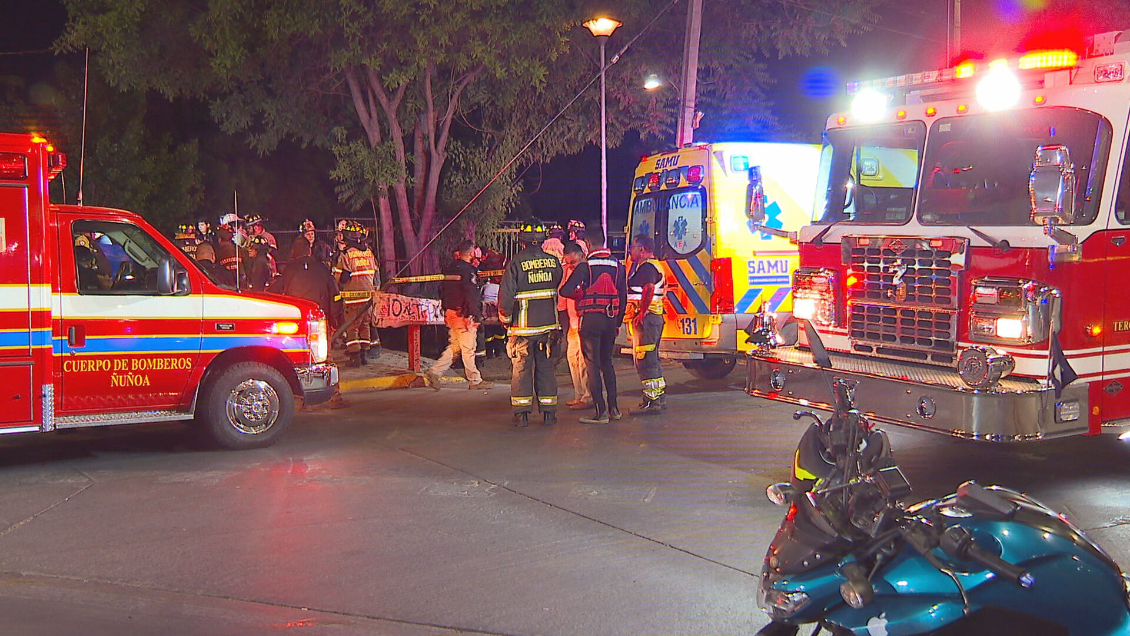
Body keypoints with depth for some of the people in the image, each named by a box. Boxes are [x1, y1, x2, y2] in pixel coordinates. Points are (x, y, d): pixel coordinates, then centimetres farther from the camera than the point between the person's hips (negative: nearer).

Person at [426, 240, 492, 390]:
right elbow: (471, 296, -19)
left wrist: (446, 311, 25)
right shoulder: (468, 271, -14)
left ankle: (434, 372, 5)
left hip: (450, 314, 8)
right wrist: (478, 316, -16)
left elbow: (442, 292, 19)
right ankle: (475, 380, 8)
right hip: (464, 315, -8)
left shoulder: (449, 269, 13)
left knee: (454, 346, 14)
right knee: (468, 348, 0)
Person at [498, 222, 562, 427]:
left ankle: (522, 413, 4)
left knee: (522, 368, 4)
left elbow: (506, 295, -11)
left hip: (524, 326, -3)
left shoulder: (515, 263, -11)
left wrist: (505, 319, 3)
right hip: (548, 325, 3)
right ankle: (548, 412, 13)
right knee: (546, 367, 11)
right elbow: (560, 290, 11)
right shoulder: (553, 262, 1)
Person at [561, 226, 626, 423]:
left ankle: (601, 412, -3)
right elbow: (623, 296, 9)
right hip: (611, 319, 5)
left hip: (590, 318, -5)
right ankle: (614, 409, 18)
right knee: (607, 363, 17)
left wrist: (580, 294, 8)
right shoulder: (617, 265, 6)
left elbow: (566, 290, -15)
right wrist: (618, 323, 18)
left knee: (593, 365, 0)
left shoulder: (585, 266, -9)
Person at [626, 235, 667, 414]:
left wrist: (641, 314, -27)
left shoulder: (646, 266, -12)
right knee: (651, 359, 16)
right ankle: (660, 398, 22)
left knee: (644, 359, -11)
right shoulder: (653, 266, 22)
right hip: (655, 317, 11)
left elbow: (649, 290, -24)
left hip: (646, 318, -11)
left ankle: (652, 401, -12)